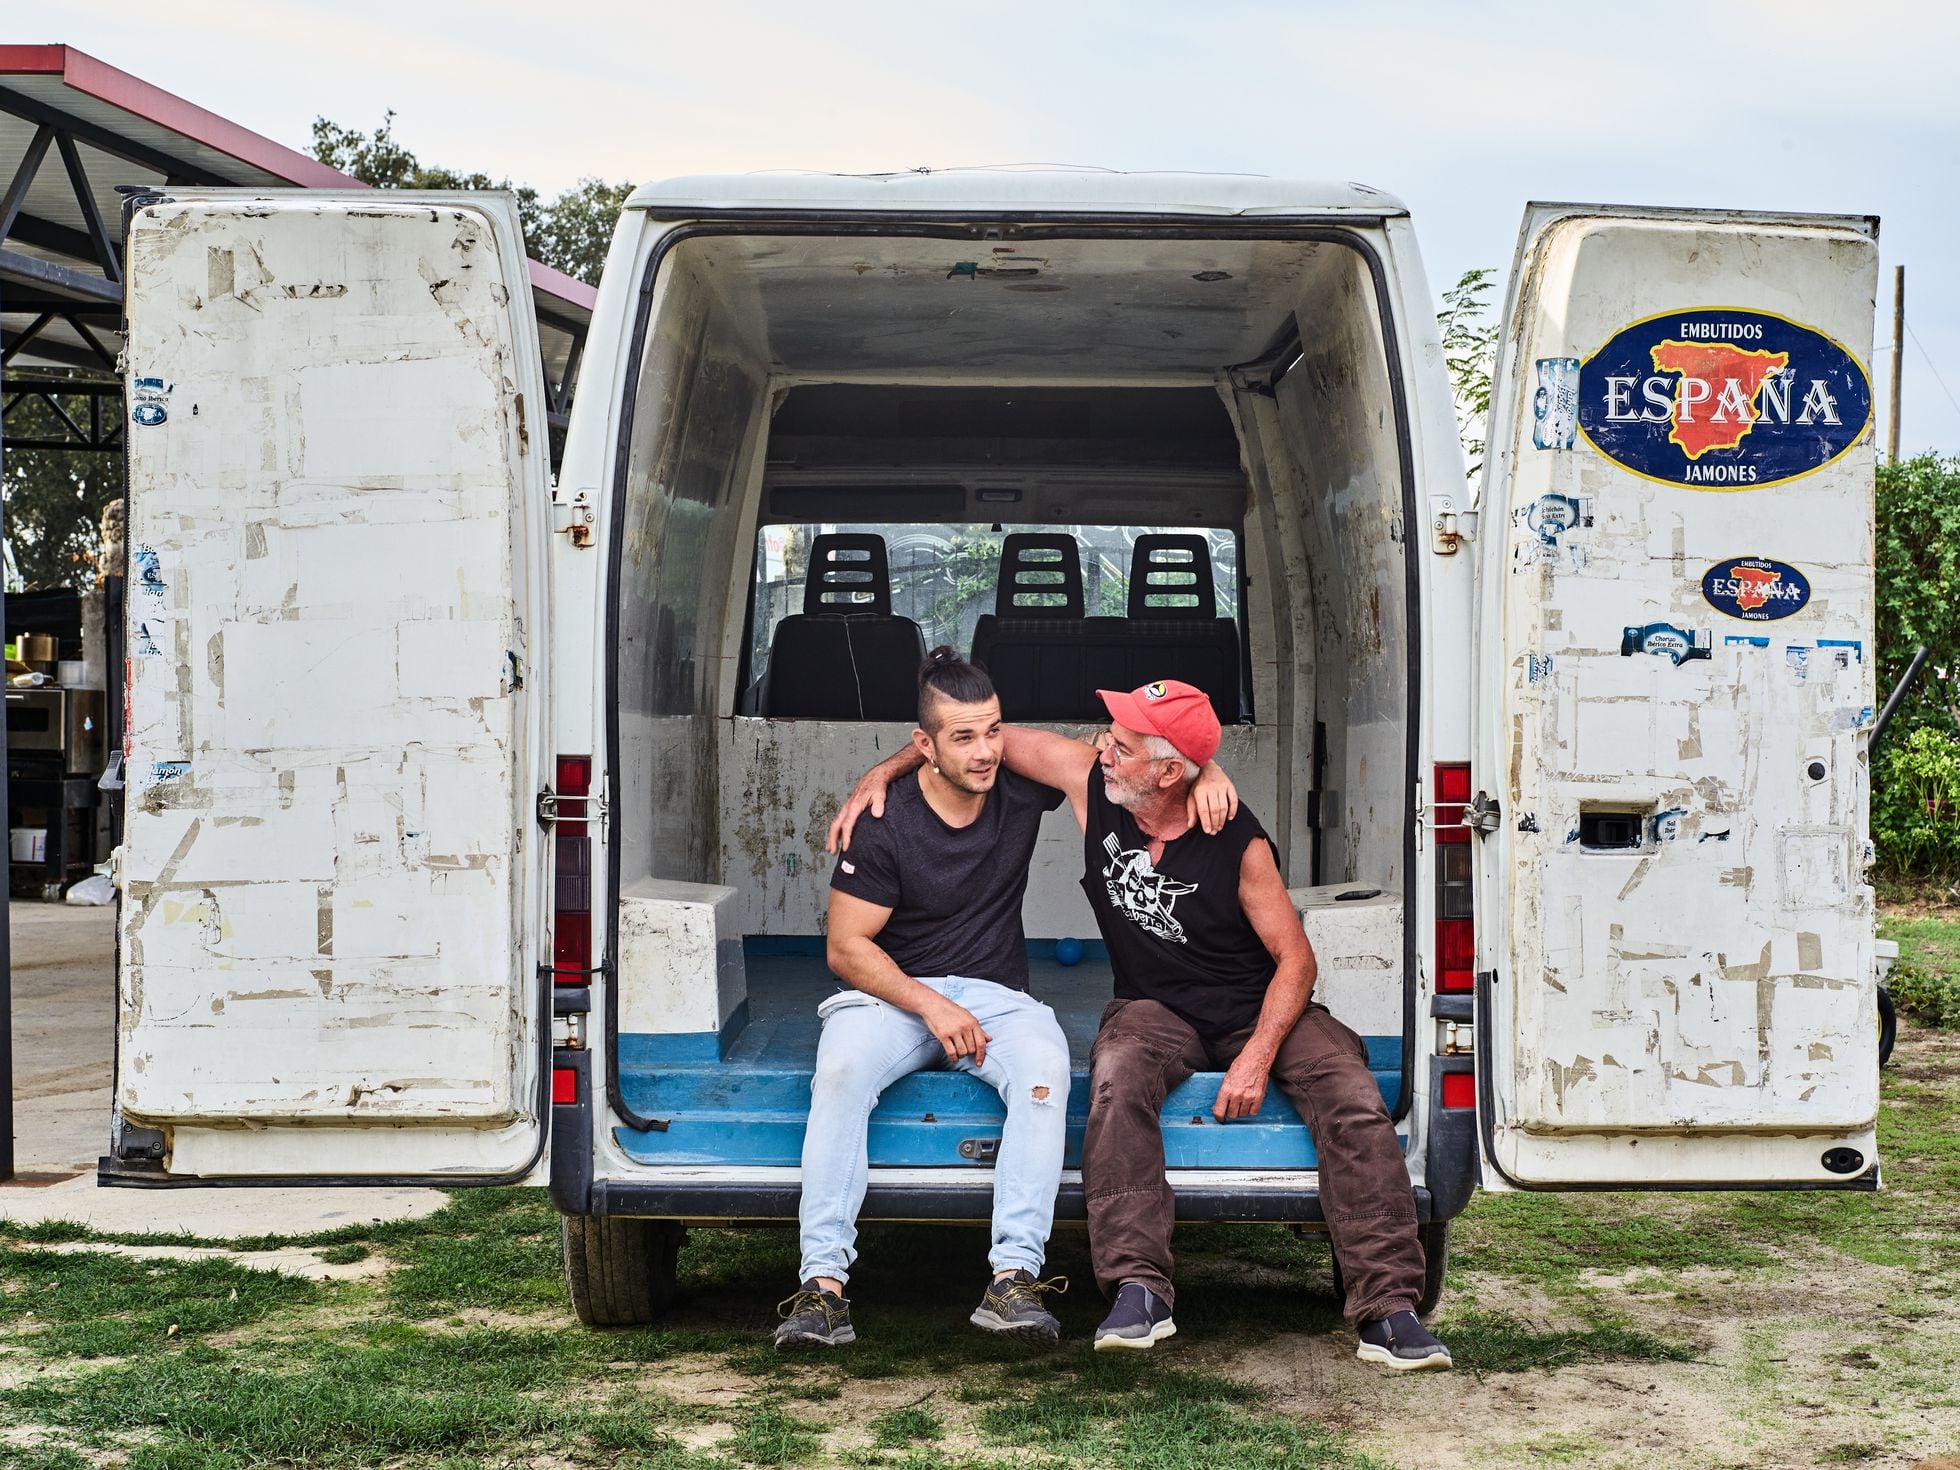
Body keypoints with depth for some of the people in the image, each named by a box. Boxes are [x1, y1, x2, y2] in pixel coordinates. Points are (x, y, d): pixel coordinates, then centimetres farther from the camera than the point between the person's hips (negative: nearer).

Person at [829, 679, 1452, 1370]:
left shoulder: (1237, 841, -17)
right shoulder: (1091, 779, -9)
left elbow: (1295, 958, -13)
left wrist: (1258, 1055, -26)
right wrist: (880, 774, -5)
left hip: (1260, 1009, -2)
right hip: (1158, 1010, 2)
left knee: (1352, 1097, -28)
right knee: (1117, 1076, -34)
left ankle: (1386, 1310, -28)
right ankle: (1138, 1292, -39)